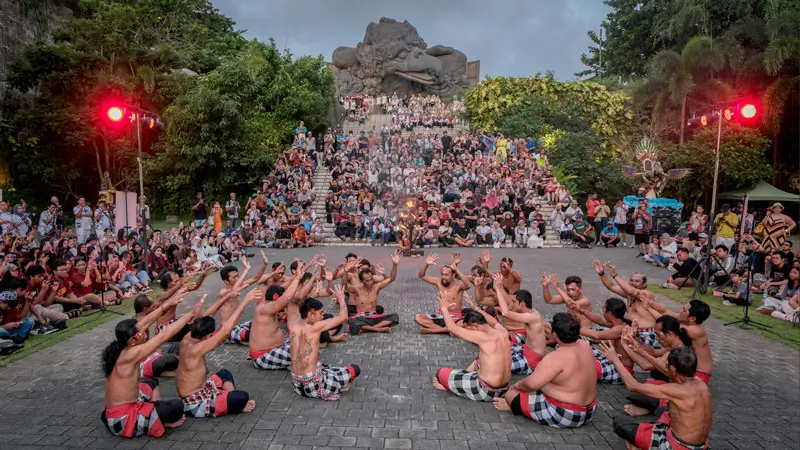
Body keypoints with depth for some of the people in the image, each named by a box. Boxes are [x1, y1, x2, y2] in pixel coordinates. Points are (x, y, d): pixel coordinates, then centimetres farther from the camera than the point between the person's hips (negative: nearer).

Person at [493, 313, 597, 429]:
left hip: (563, 415, -9)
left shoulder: (556, 358, -29)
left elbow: (532, 384, -26)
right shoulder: (585, 345, -5)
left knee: (511, 394, -2)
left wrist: (517, 385, -9)